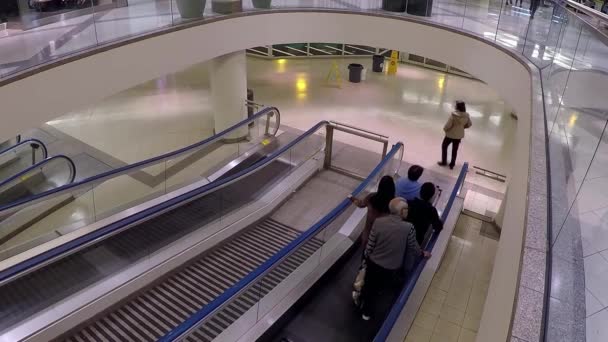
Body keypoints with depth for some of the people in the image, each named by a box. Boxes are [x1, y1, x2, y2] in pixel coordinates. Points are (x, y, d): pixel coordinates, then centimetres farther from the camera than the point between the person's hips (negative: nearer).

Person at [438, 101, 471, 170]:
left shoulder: (453, 114, -26)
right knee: (455, 150, 19)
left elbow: (448, 125, -23)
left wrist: (445, 129, -3)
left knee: (444, 146, 19)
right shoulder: (467, 115, -10)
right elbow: (469, 124, 3)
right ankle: (452, 164, 29)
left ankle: (444, 162, 27)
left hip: (451, 134, -5)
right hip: (459, 135, 5)